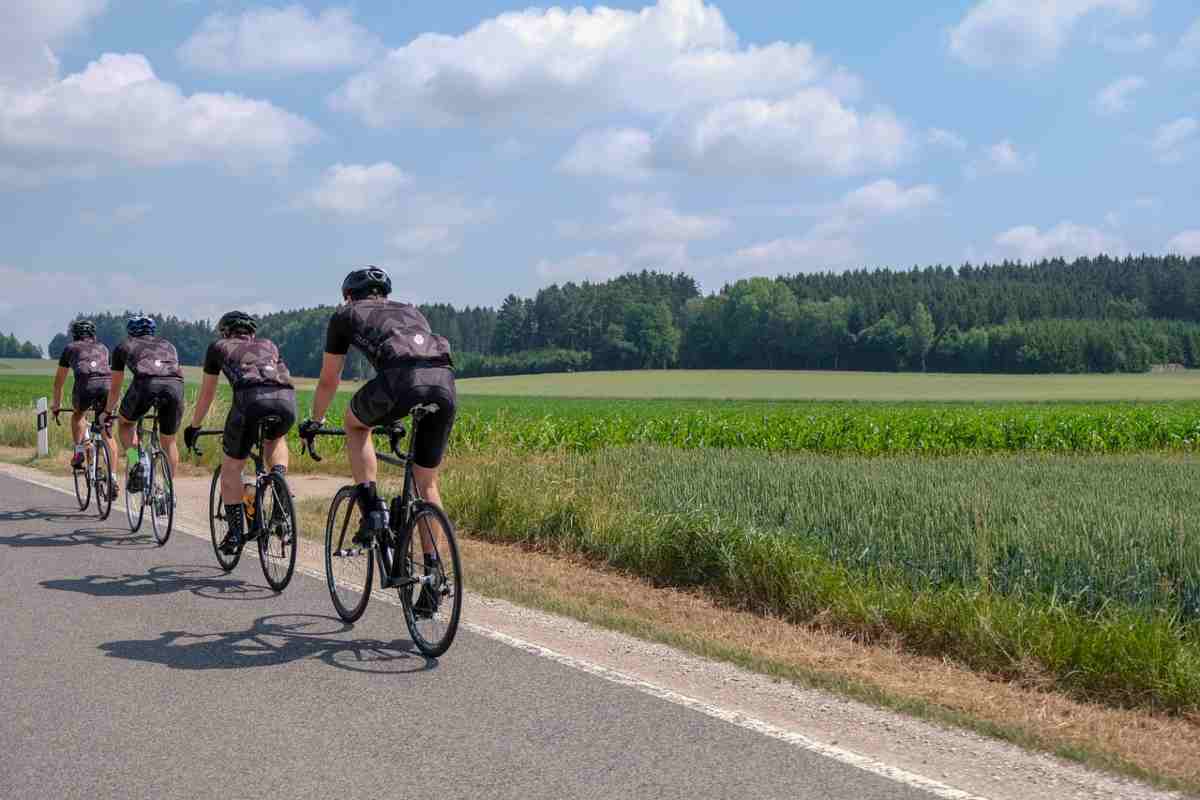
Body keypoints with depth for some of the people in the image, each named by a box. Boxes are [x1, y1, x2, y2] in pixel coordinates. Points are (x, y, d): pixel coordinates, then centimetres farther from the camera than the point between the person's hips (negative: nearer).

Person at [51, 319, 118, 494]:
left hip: (86, 383, -2)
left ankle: (79, 452, 13)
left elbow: (59, 380, 36)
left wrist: (56, 404, 49)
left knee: (77, 415, 31)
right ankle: (112, 477, 3)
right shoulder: (102, 348, 35)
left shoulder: (70, 348, 29)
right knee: (107, 433, 11)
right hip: (107, 383, 2)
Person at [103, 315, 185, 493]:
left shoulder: (124, 347, 31)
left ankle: (134, 462, 5)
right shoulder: (168, 345, 37)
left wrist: (108, 412, 54)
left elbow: (115, 387, 38)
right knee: (169, 442, 21)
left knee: (125, 423, 27)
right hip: (175, 385, 2)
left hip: (145, 384, -2)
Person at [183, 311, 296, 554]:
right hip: (287, 399, 3)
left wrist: (194, 427, 52)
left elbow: (207, 393, 38)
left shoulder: (218, 347, 31)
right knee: (275, 440, 36)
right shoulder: (268, 345, 37)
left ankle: (236, 532, 10)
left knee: (231, 468, 16)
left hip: (251, 397, -3)